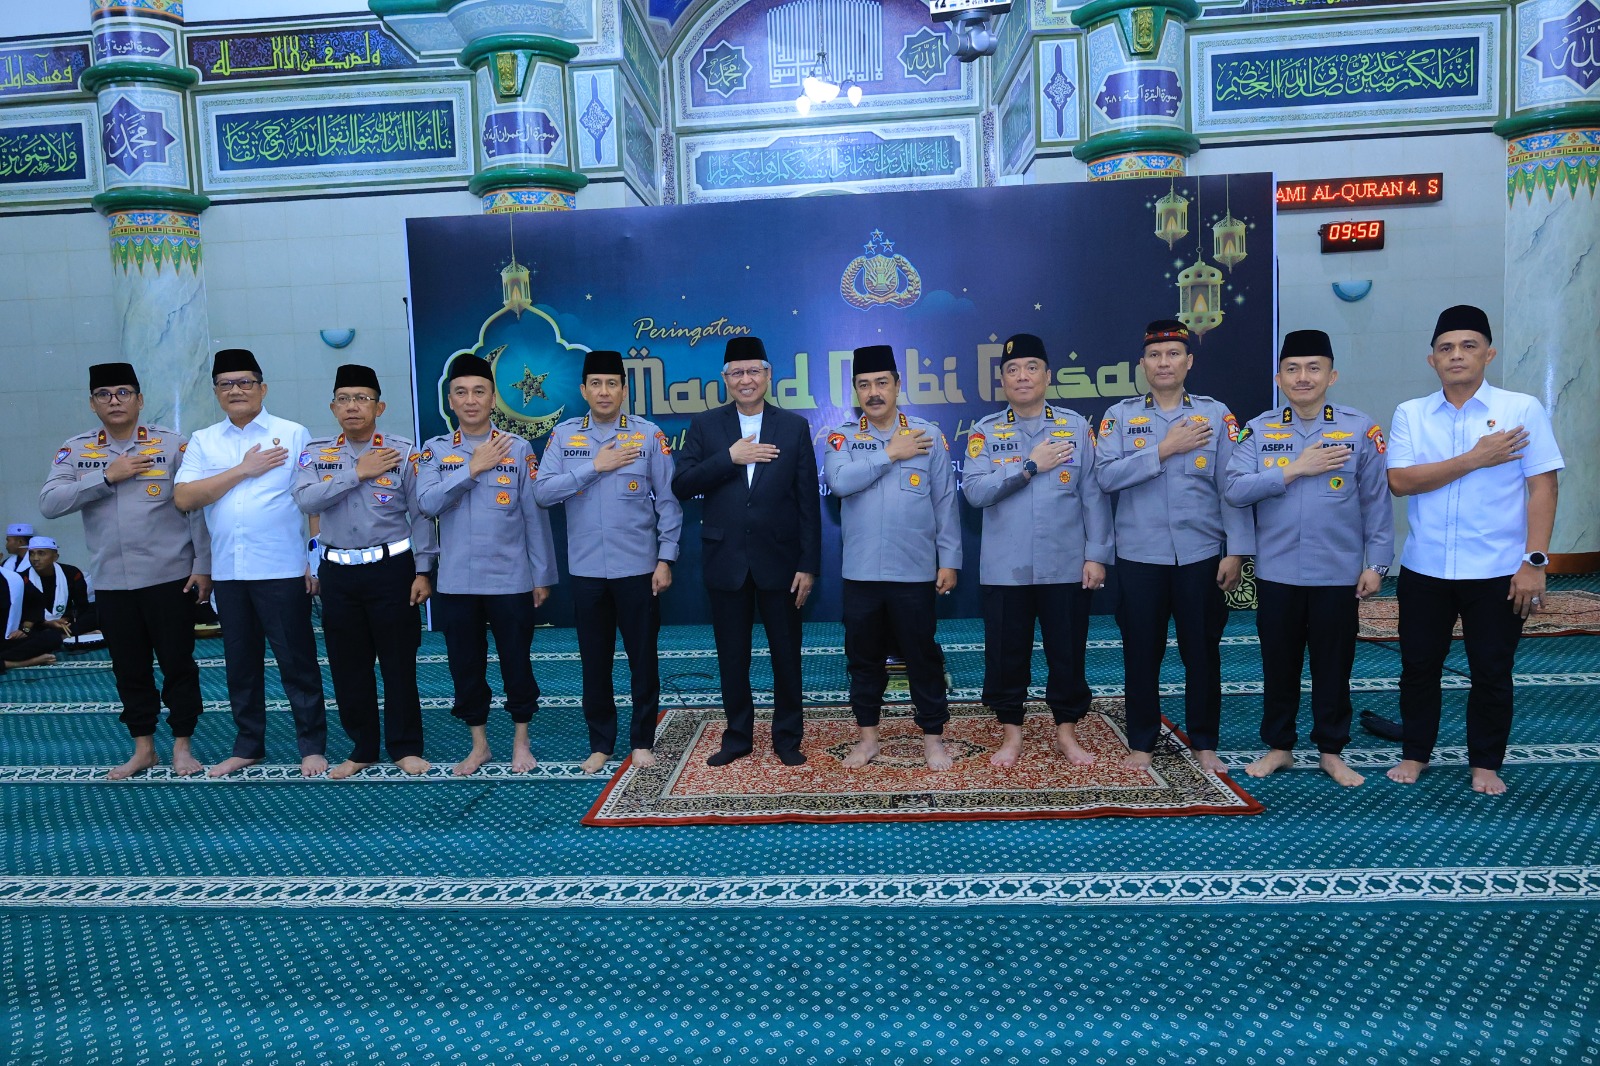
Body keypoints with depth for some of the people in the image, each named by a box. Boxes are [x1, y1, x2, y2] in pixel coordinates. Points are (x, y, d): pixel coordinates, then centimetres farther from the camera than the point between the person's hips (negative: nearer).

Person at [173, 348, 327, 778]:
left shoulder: (293, 433, 0)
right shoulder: (202, 441, 10)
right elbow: (184, 497, -3)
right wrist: (244, 469, -9)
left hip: (283, 569, -4)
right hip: (228, 571, 4)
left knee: (297, 660, 3)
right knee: (241, 662, 13)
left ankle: (312, 745, 13)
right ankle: (248, 745, 26)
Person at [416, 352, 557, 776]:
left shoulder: (518, 448, -2)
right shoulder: (435, 450, 4)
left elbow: (535, 514, 0)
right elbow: (428, 503, -11)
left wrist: (542, 575, 0)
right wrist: (473, 468, -15)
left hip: (510, 580, -2)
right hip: (456, 581, 2)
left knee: (516, 661, 6)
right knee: (465, 665, 11)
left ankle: (520, 741, 24)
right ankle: (479, 743, 27)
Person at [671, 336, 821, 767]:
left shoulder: (795, 426, 2)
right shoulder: (704, 425, 4)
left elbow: (808, 501, 0)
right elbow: (681, 486, -4)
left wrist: (809, 564, -5)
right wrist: (729, 458, -16)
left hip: (779, 560, -1)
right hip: (725, 561, 1)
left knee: (786, 654, 9)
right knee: (732, 657, 11)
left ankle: (788, 738, 24)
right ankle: (738, 736, 26)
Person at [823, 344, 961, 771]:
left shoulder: (927, 435, 0)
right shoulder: (842, 437, 3)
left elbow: (945, 501, 1)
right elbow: (839, 481, -17)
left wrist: (949, 560, -2)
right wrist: (889, 454, -13)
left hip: (915, 571, -1)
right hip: (860, 572, 2)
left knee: (923, 655, 8)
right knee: (863, 656, 12)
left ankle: (933, 736, 22)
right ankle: (867, 736, 26)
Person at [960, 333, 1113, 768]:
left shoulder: (1076, 427, 3)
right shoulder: (985, 432, 3)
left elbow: (1093, 495, 1)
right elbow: (975, 490, -10)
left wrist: (1096, 554, -4)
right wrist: (1029, 466, -14)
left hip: (1066, 566, 0)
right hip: (1004, 568, 0)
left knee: (1067, 651, 9)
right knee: (1006, 654, 8)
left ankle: (1067, 731, 26)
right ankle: (1011, 732, 24)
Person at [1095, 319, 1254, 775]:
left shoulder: (1216, 414, 3)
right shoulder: (1120, 416, 3)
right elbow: (1107, 475, -12)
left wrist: (1236, 551, -5)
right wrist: (1164, 449, -15)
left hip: (1201, 553, 0)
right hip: (1140, 555, 0)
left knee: (1202, 651, 8)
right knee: (1142, 651, 7)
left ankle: (1204, 743, 23)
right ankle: (1141, 742, 21)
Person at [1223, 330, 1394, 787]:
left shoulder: (1360, 429, -2)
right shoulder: (1258, 430, 0)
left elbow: (1376, 501, 0)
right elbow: (1235, 490, -11)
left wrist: (1376, 563, -2)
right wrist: (1295, 469, -16)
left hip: (1338, 573, -1)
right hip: (1276, 572, 1)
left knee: (1333, 665, 10)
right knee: (1278, 663, 11)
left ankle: (1332, 751, 26)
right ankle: (1278, 746, 27)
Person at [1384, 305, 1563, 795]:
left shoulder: (1522, 409, -2)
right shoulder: (1411, 414, 2)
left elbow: (1542, 488, -5)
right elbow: (1400, 481, -10)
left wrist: (1534, 562, -11)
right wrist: (1475, 459, -15)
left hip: (1497, 571, -1)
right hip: (1424, 569, 2)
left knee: (1492, 671, 9)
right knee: (1418, 666, 11)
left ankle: (1485, 763, 26)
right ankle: (1415, 753, 28)